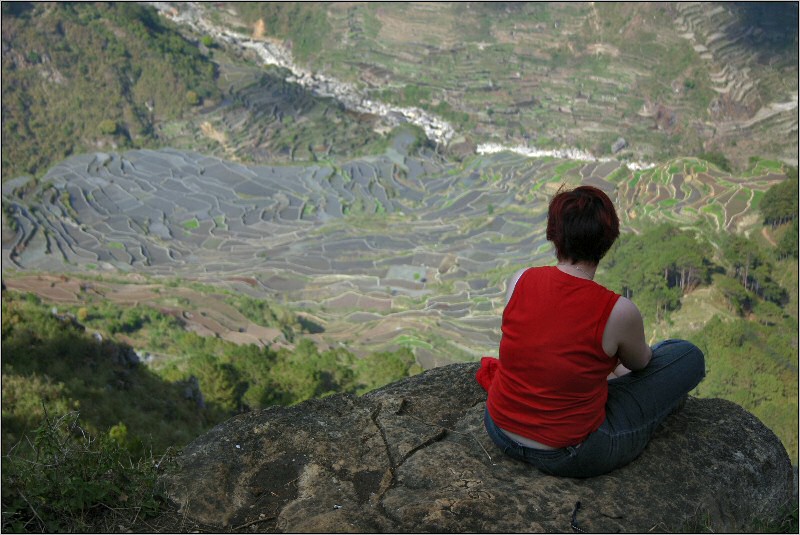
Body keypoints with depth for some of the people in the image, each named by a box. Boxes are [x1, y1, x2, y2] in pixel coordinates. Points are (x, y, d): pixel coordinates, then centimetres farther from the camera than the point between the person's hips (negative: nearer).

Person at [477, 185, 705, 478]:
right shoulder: (619, 312, -23)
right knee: (689, 357, 12)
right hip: (568, 458, -4)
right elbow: (640, 362, 2)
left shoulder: (520, 281, -13)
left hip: (500, 431, 5)